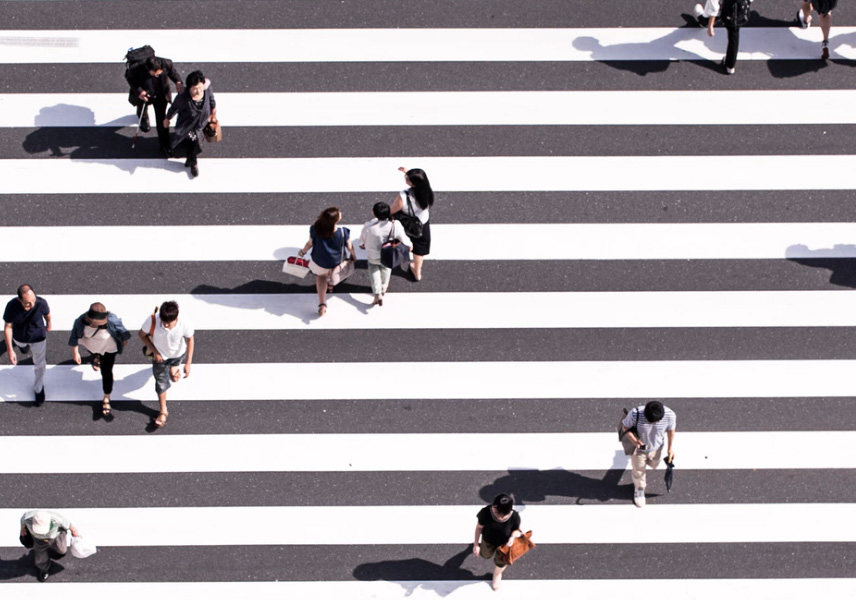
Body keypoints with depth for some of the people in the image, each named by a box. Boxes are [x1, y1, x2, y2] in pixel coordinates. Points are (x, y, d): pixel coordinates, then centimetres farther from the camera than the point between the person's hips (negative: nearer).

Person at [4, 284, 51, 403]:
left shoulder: (41, 303, -36)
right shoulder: (12, 306, -37)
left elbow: (47, 314, -11)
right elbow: (8, 327, -24)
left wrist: (48, 324, 11)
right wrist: (10, 350, -23)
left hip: (38, 338, -1)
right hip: (20, 338, 1)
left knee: (40, 364, 18)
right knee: (24, 348, 37)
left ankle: (38, 388, 46)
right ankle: (24, 347, 77)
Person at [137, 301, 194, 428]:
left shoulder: (184, 324, -40)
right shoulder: (152, 320, -40)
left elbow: (190, 339, -18)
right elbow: (142, 334, -18)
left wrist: (188, 363, -17)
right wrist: (154, 351, -21)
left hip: (178, 354, 1)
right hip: (160, 355, -1)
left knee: (174, 377, 33)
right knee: (161, 383, 10)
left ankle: (174, 366, 72)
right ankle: (163, 412, 35)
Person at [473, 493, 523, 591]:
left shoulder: (514, 517, -38)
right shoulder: (485, 512, -38)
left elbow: (516, 529, -15)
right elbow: (479, 527, -18)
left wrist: (513, 536, -39)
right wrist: (476, 544, -6)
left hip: (504, 543, -1)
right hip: (488, 541, 1)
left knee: (500, 563, 28)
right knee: (485, 555, 34)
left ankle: (497, 575, 65)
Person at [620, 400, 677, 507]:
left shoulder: (669, 415, -34)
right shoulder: (635, 414, -41)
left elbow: (671, 430, -11)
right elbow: (625, 427, -21)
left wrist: (670, 448, 0)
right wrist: (635, 440, -37)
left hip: (656, 448, 3)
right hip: (638, 447, -2)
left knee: (653, 464, 33)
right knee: (639, 471, 20)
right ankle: (639, 489, 52)